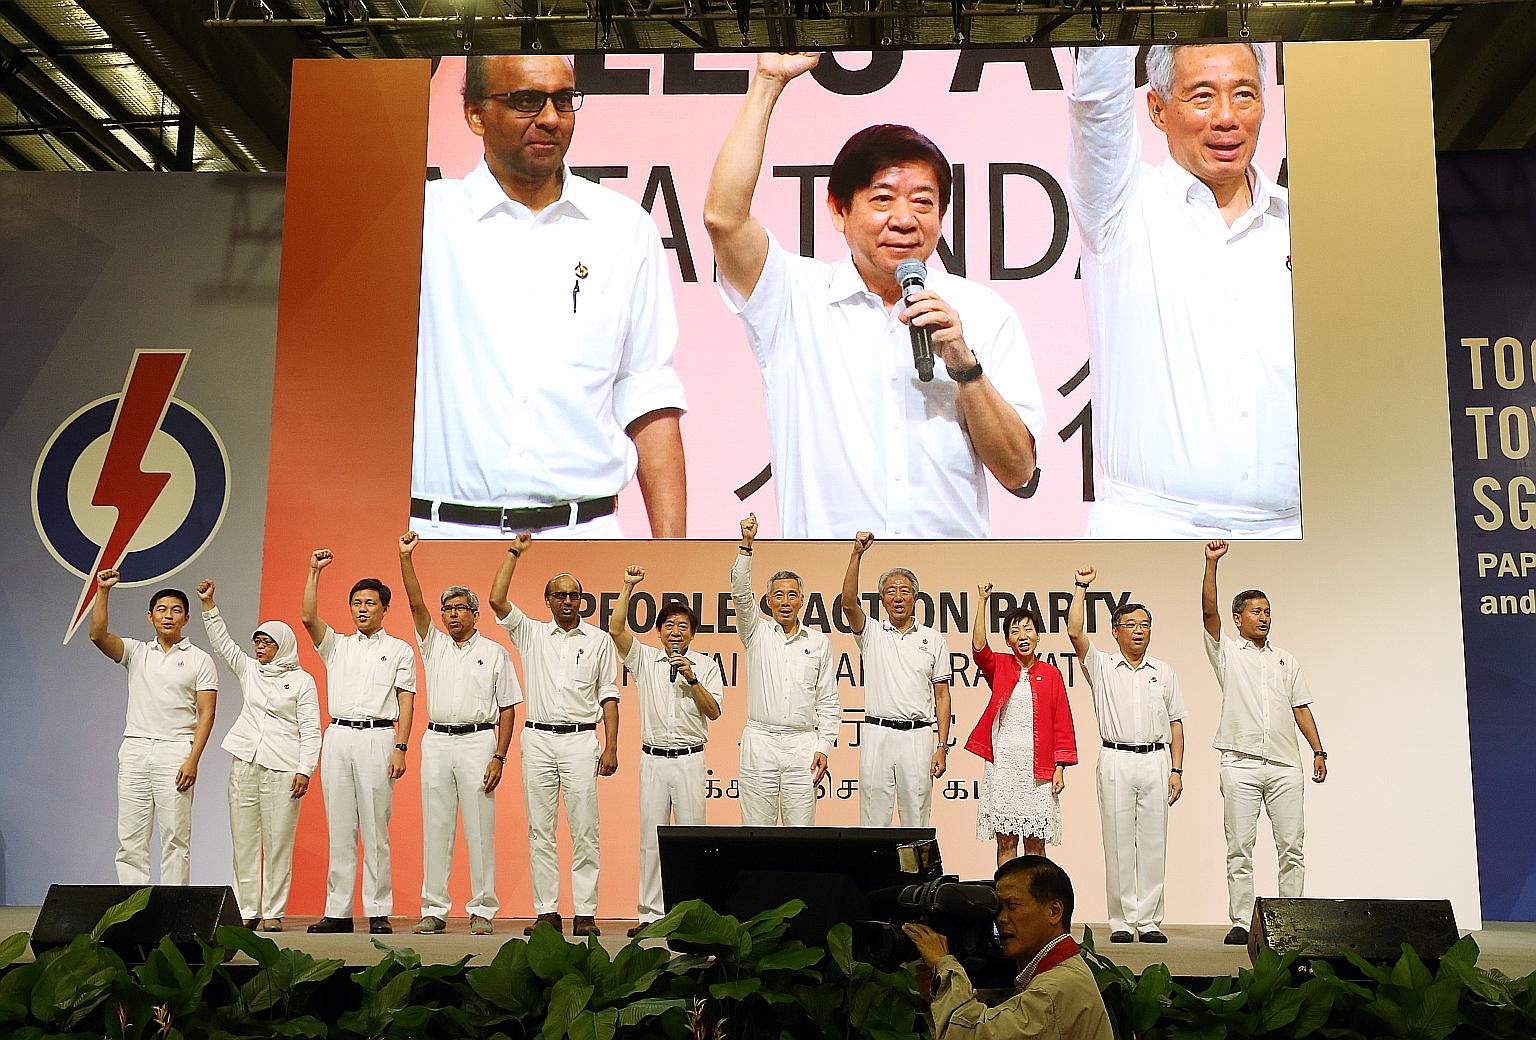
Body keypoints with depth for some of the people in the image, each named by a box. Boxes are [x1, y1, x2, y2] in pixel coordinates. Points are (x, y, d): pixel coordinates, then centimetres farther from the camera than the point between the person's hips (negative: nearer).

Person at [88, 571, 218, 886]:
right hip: (135, 749, 3)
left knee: (175, 837, -3)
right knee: (130, 837, 2)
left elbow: (206, 713, -2)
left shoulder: (199, 659, 5)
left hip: (175, 751, -3)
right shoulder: (136, 652, 14)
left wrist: (193, 760, -12)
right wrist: (103, 591, -13)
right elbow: (98, 635, -5)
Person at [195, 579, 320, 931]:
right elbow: (221, 641, 9)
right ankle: (246, 911, 10)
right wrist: (208, 604, -3)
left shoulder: (302, 680, 2)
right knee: (244, 839, 4)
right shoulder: (248, 669, 15)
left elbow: (310, 730, -2)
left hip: (282, 768, -4)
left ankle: (273, 912, 4)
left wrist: (305, 770, -11)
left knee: (278, 842, -3)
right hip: (245, 763, 4)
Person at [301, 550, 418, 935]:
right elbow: (308, 618, 1)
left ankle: (378, 913, 0)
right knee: (339, 829, 4)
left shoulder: (400, 650, 9)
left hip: (378, 737, -3)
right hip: (337, 736, 3)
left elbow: (406, 703, 3)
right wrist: (314, 572, -2)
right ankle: (337, 911, 8)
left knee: (375, 830, -3)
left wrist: (400, 747, -8)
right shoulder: (336, 646, 18)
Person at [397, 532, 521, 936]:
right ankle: (434, 910, 10)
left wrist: (499, 757, -7)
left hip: (478, 741, -3)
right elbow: (415, 603, -1)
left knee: (480, 830, -1)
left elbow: (508, 709, 2)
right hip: (436, 741, 3)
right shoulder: (434, 644, 13)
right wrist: (405, 557, -11)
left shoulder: (495, 653, 5)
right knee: (435, 829, 5)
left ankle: (483, 910, 5)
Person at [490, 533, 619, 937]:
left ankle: (585, 913, 1)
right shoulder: (530, 633, 10)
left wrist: (611, 746, -2)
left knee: (584, 831, -3)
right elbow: (497, 600, -3)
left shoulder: (598, 639, 8)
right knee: (540, 830, 3)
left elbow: (608, 695, 6)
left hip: (581, 740, -1)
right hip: (538, 739, 2)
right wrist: (512, 552, -1)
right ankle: (547, 912, 9)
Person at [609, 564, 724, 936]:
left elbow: (713, 711, 0)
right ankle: (650, 913, 8)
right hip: (653, 759, 1)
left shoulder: (706, 665, 7)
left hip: (690, 759, -1)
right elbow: (616, 629, -5)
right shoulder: (644, 659, 9)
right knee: (651, 837, 2)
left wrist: (692, 679, -12)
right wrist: (628, 585, -9)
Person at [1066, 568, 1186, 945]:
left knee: (1153, 843, 3)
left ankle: (1150, 920, 9)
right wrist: (1080, 587, -7)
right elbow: (1075, 632, -10)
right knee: (1118, 843, 0)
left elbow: (1175, 724, 12)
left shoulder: (1164, 672, 13)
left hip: (1156, 761, 2)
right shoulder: (1101, 666, 6)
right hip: (1115, 761, -2)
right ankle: (1122, 921, 6)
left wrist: (1176, 769, 3)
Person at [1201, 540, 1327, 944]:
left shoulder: (1286, 660, 19)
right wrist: (1211, 563, -16)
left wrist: (1318, 750, 5)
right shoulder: (1226, 652, 7)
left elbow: (1300, 707, 16)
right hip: (1240, 764, -3)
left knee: (1291, 847, 2)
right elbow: (1208, 612, -7)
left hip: (1284, 765, 3)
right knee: (1239, 848, -1)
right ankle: (1241, 922, 4)